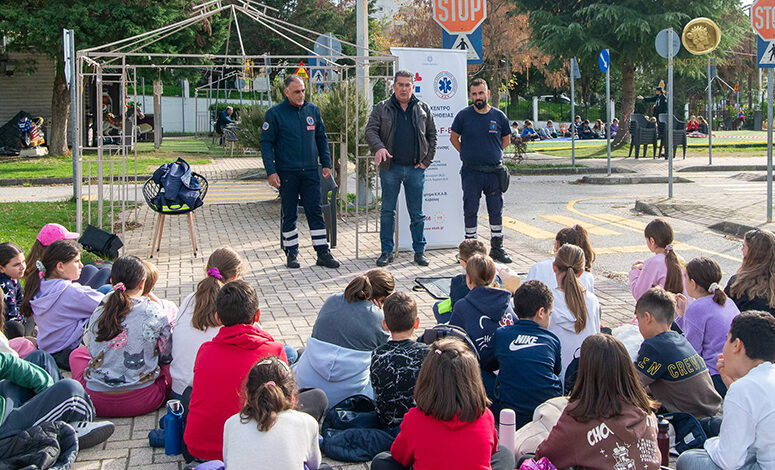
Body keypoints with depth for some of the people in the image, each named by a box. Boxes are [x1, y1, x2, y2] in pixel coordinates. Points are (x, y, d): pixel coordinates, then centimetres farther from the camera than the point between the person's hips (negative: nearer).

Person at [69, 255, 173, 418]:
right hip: (141, 401, -2)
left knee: (77, 353, 30)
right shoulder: (154, 311, -7)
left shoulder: (98, 312, 0)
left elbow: (92, 352, 13)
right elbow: (167, 357, 3)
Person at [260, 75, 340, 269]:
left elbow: (321, 138, 16)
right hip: (287, 173, -3)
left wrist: (326, 164, 9)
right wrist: (271, 171, -11)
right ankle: (291, 253, 15)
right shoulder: (275, 113, -3)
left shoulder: (313, 110, 8)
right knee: (289, 214, 6)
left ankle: (323, 253, 5)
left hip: (310, 171, 3)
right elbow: (266, 143, -4)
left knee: (315, 211, 2)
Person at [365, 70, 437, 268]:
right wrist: (379, 147, -22)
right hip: (390, 168, -1)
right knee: (387, 211, 4)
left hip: (415, 169, 1)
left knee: (417, 213, 6)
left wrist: (427, 160, 2)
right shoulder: (382, 108, 5)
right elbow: (370, 131, -2)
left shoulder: (423, 109, 9)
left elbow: (432, 136, 12)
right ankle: (387, 251, 12)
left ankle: (419, 251, 15)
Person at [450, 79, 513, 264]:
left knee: (496, 210, 7)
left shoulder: (499, 116, 4)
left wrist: (493, 154, 10)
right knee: (470, 211, 3)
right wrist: (467, 154, 7)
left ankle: (497, 248, 17)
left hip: (494, 171, 2)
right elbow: (454, 138, 10)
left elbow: (506, 140, 16)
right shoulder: (463, 116, -1)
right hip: (471, 172, -1)